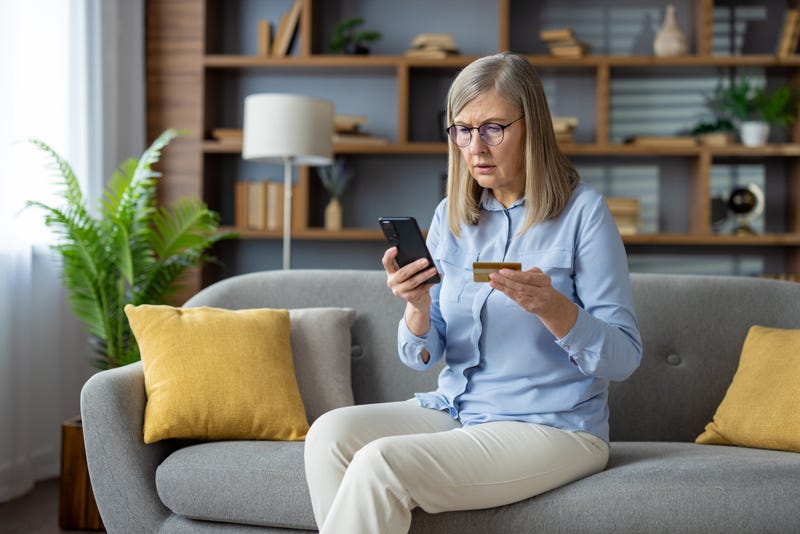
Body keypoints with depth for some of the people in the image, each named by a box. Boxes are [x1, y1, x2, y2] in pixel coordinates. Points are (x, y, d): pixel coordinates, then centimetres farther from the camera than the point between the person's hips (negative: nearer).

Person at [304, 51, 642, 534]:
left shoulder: (583, 212, -8)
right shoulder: (451, 218, 8)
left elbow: (623, 359, -11)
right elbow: (422, 357, 6)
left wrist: (551, 307, -28)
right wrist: (419, 308, -16)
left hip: (553, 427, -6)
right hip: (455, 410, 6)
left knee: (380, 464, -25)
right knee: (331, 433, -18)